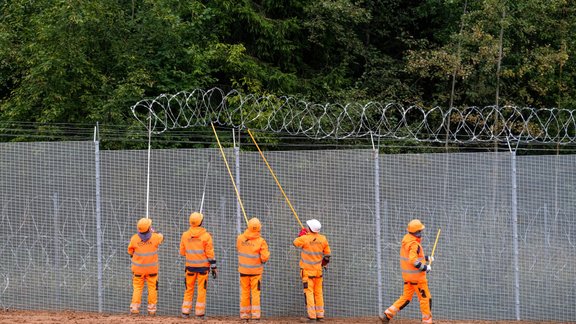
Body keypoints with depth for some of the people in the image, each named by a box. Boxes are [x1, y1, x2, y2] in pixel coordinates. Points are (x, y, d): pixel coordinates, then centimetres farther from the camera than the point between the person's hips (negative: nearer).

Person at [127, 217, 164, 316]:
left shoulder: (134, 238, -14)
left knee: (137, 288, 10)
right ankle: (151, 309, 13)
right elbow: (161, 237, 9)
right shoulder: (155, 237, -16)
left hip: (138, 268, 0)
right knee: (152, 288, 11)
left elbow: (130, 251, 1)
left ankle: (134, 307, 5)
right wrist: (153, 231, 25)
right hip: (152, 268, 0)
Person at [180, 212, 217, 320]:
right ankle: (199, 313, 3)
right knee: (202, 289, 3)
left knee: (189, 289, 11)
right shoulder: (206, 236, -10)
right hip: (203, 266, -2)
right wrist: (213, 267, -2)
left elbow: (182, 252, 7)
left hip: (190, 266, 2)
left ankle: (185, 312, 9)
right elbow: (210, 253, -9)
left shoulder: (185, 235, -1)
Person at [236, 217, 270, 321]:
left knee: (244, 293, 10)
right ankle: (255, 315, 2)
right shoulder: (261, 241, -16)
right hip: (256, 270, -2)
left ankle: (244, 315, 13)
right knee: (255, 293, 5)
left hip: (243, 270, 2)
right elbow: (265, 258, -15)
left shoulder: (240, 238, -7)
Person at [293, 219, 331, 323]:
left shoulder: (305, 238, -16)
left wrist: (301, 233, 19)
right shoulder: (323, 239, -2)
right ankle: (320, 315, 14)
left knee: (309, 292, -5)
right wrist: (324, 264, 26)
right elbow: (327, 254, 9)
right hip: (318, 270, 5)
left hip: (307, 270, -5)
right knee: (318, 293, 11)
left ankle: (311, 316, -10)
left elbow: (295, 243, 5)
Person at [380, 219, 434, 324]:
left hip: (407, 275, 9)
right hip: (416, 276, -9)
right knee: (425, 298, 4)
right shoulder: (414, 244, -21)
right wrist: (425, 268, -20)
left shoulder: (406, 240, 8)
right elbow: (413, 261, -31)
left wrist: (427, 258, 19)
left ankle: (387, 314, 7)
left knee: (406, 297, 14)